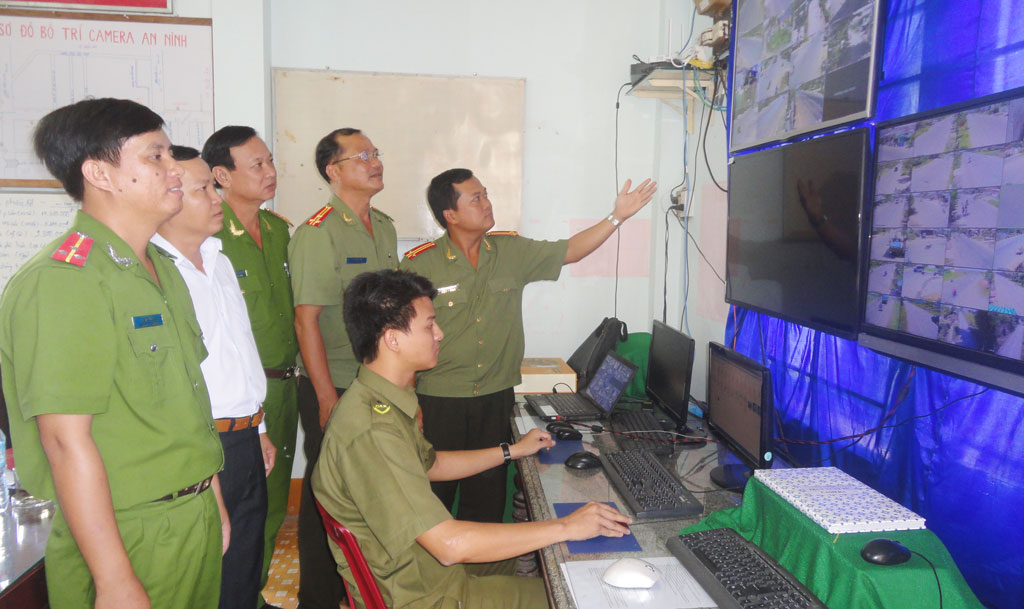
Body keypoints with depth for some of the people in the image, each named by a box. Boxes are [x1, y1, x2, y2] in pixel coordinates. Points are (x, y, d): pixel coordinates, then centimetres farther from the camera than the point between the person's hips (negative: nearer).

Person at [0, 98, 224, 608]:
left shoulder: (162, 268, 9)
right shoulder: (62, 282, -18)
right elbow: (67, 442, -21)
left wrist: (213, 503, 15)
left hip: (198, 522, 8)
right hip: (128, 539, -8)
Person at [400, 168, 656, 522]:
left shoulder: (511, 251, 3)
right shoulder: (420, 264, -10)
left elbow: (570, 251, 13)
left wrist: (617, 216, 5)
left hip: (496, 397, 4)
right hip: (439, 401, -3)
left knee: (487, 499, 13)